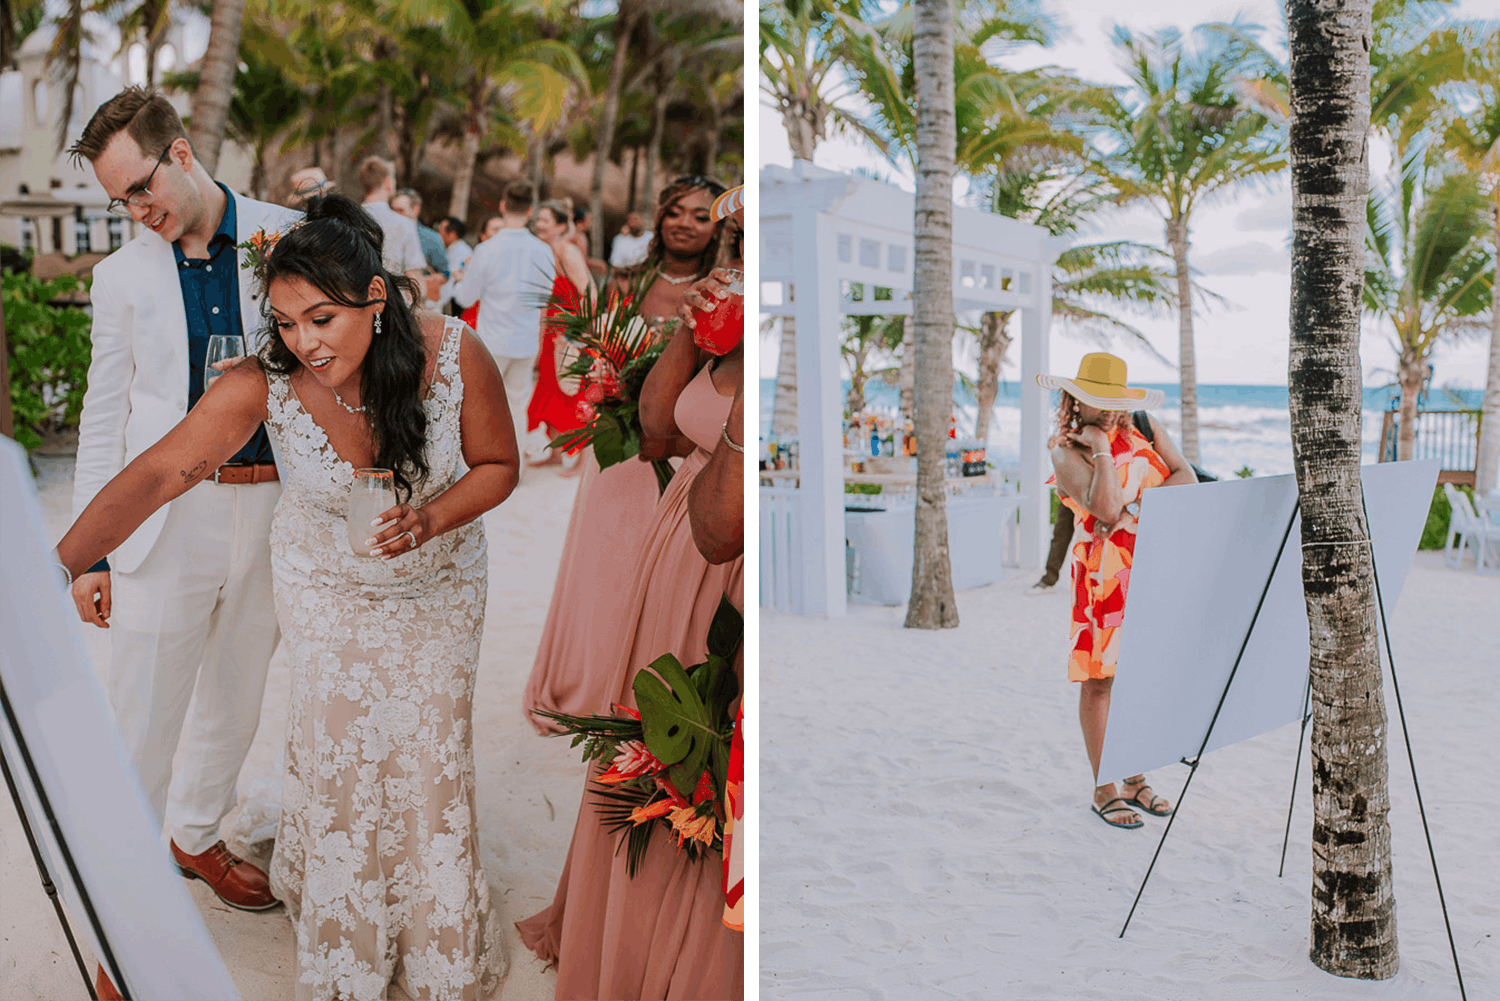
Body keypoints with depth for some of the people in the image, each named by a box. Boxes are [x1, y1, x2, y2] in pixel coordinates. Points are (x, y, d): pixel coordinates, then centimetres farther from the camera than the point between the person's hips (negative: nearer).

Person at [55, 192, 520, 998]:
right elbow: (156, 475, -30)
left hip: (437, 587, 0)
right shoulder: (264, 383, -27)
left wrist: (433, 519, -30)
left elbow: (497, 464, -12)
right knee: (334, 759, 6)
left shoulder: (456, 356, -27)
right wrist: (57, 565, -40)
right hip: (326, 592, 0)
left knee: (431, 758, 8)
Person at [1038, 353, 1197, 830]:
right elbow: (1106, 509, -19)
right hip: (1103, 572, -5)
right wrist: (1101, 449, -14)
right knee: (1098, 677, 0)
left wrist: (1139, 503, -10)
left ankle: (1135, 781, 21)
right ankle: (1103, 790, 9)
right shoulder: (1065, 449, -6)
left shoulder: (1144, 429, 10)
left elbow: (1187, 477, 3)